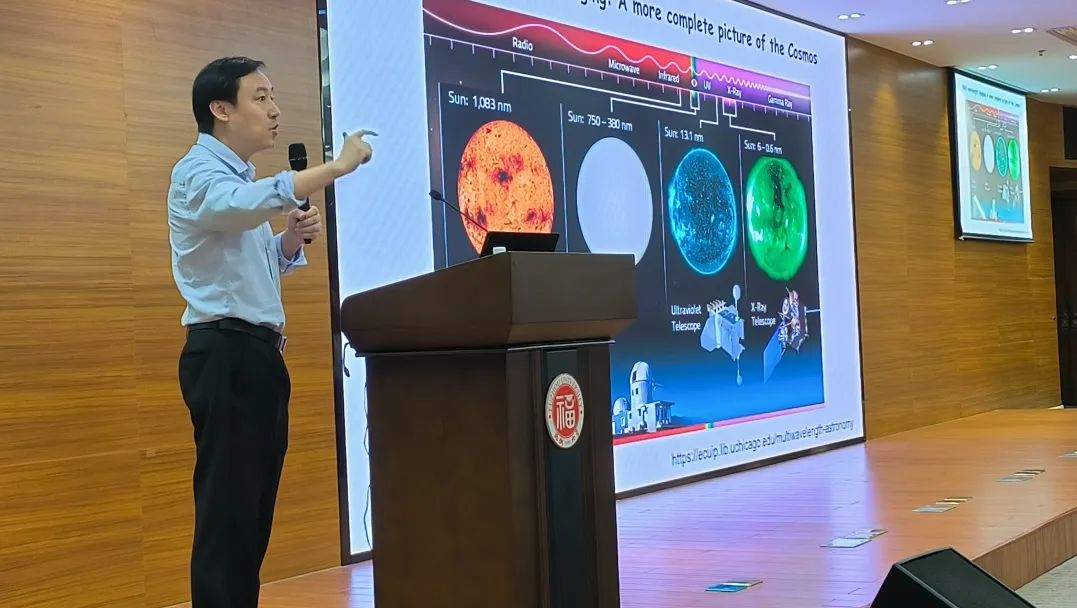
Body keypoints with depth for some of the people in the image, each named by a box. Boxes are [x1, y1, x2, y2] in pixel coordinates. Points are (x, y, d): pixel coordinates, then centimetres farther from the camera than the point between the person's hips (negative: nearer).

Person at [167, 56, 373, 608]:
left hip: (260, 354, 10)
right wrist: (336, 166, -31)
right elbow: (248, 204, -33)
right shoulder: (197, 174, -10)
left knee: (254, 513, 11)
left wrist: (292, 239, 6)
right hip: (227, 354, -10)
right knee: (226, 514, -9)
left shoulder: (242, 180, 20)